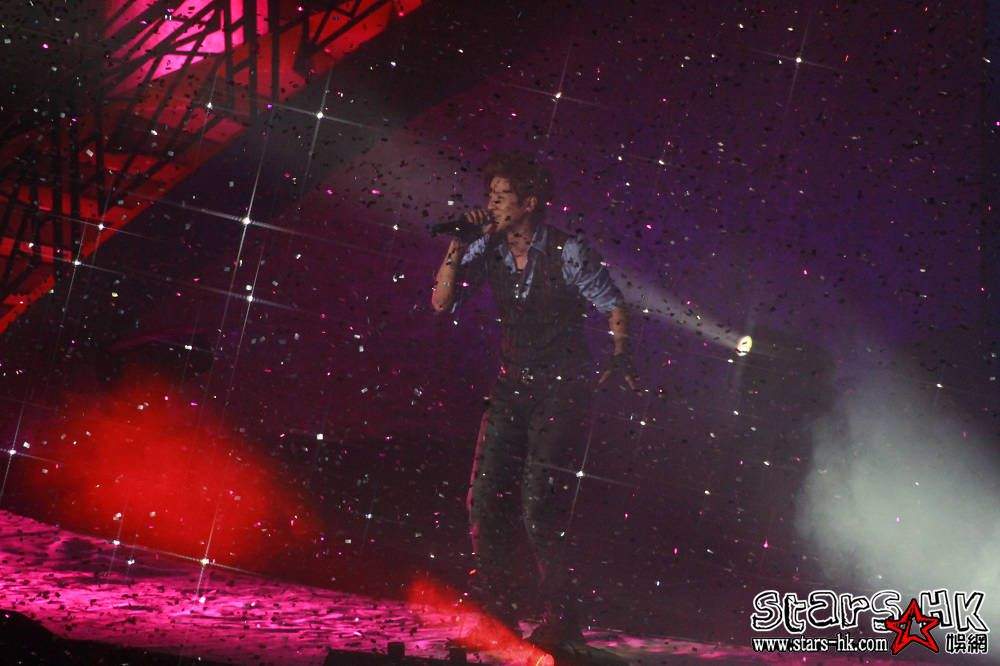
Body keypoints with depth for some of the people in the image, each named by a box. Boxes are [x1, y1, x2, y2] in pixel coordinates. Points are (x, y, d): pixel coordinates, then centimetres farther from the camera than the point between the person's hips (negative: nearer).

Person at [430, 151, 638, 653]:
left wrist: (619, 357, -24)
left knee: (539, 507, -13)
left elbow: (613, 307, -7)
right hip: (512, 389, 6)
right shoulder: (486, 251, 3)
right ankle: (494, 609, 17)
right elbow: (441, 302, -1)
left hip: (563, 391, -6)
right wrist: (457, 246, -10)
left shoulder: (567, 251, -11)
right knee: (485, 499, 3)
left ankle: (562, 618, 0)